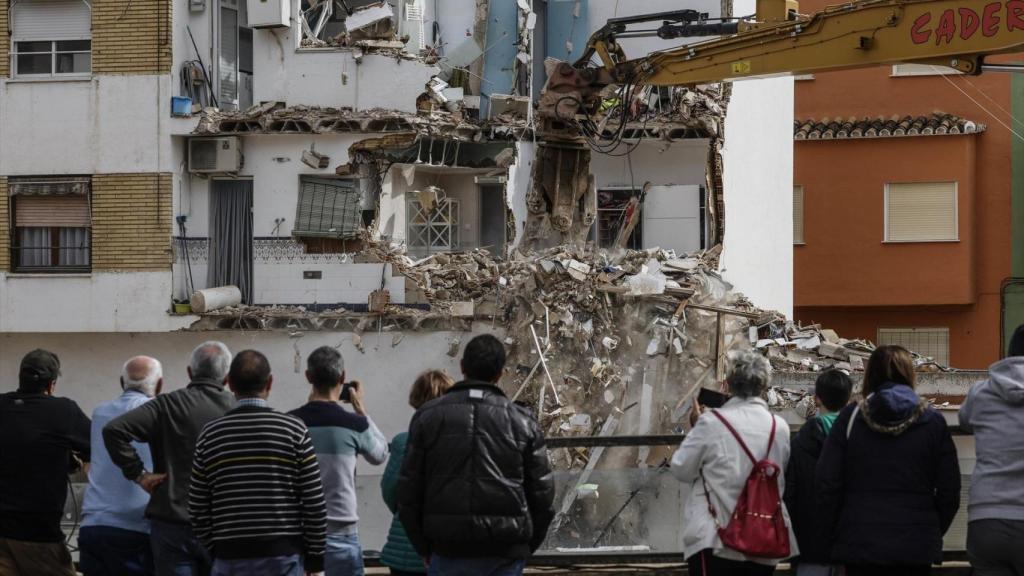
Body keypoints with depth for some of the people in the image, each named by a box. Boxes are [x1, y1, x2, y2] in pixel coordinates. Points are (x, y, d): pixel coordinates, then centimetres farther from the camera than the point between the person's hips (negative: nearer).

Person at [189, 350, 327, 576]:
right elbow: (315, 504, -3)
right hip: (284, 557, -2)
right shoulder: (294, 430, -3)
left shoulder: (210, 435, 3)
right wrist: (315, 557, 5)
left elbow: (197, 510, 5)